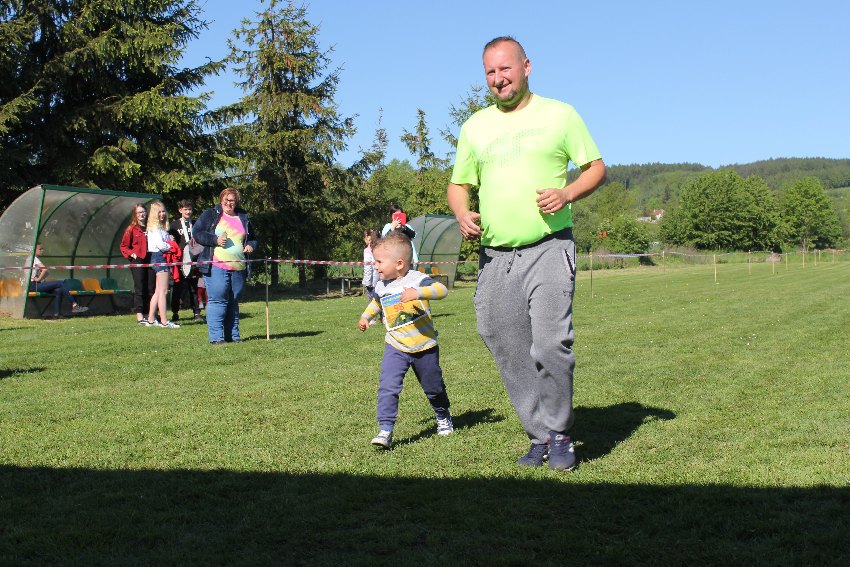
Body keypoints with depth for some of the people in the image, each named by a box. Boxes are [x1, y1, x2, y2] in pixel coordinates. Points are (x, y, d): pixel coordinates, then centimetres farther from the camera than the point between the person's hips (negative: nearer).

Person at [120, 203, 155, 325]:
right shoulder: (131, 229, 2)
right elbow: (123, 246, 3)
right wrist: (132, 254, -11)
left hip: (150, 260, 4)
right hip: (137, 260, -4)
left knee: (150, 288, 5)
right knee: (139, 288, -6)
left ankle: (147, 314, 13)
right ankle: (139, 316, -6)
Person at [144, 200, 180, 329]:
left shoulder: (161, 227, 20)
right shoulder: (155, 227, -10)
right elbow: (160, 245, -19)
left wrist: (170, 244, -3)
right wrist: (171, 247, -3)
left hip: (162, 258, 10)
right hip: (160, 257, -10)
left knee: (158, 291, 11)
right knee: (163, 291, -11)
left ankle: (151, 320, 14)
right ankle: (164, 321, -13)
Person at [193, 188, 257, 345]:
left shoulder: (243, 218, 18)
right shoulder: (210, 214, 6)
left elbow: (253, 239, 28)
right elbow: (197, 233, -1)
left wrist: (251, 246, 5)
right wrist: (215, 240, -13)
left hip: (238, 268, 4)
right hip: (216, 267, -4)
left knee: (233, 302, 9)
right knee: (217, 300, -8)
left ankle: (233, 335, 16)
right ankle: (216, 337, -5)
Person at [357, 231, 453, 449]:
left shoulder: (417, 279, -15)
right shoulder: (381, 287, 3)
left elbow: (441, 290, -31)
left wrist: (418, 292, -44)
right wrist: (366, 316, 14)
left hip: (424, 347, -3)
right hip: (395, 347, 3)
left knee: (433, 388, 16)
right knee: (387, 386, -18)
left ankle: (443, 417, 43)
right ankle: (385, 430, -17)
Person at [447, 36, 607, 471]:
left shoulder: (560, 115, 6)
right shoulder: (475, 126, 14)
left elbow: (596, 167, 8)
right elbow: (459, 185, 19)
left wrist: (567, 193, -12)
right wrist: (462, 215, -4)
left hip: (549, 248, -4)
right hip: (494, 255, 4)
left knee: (551, 343, -16)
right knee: (510, 355, 4)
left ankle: (558, 434, 3)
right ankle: (539, 436, 18)